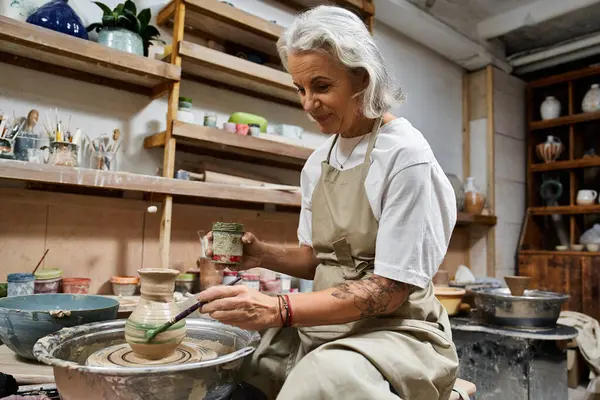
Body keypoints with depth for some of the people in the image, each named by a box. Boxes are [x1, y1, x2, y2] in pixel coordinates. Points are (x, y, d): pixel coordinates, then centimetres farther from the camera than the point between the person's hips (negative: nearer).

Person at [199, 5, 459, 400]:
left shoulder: (405, 154, -14)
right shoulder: (317, 163, 7)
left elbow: (389, 291, -17)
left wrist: (281, 309, -26)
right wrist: (264, 255, -6)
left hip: (395, 330, -6)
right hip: (326, 327, 6)